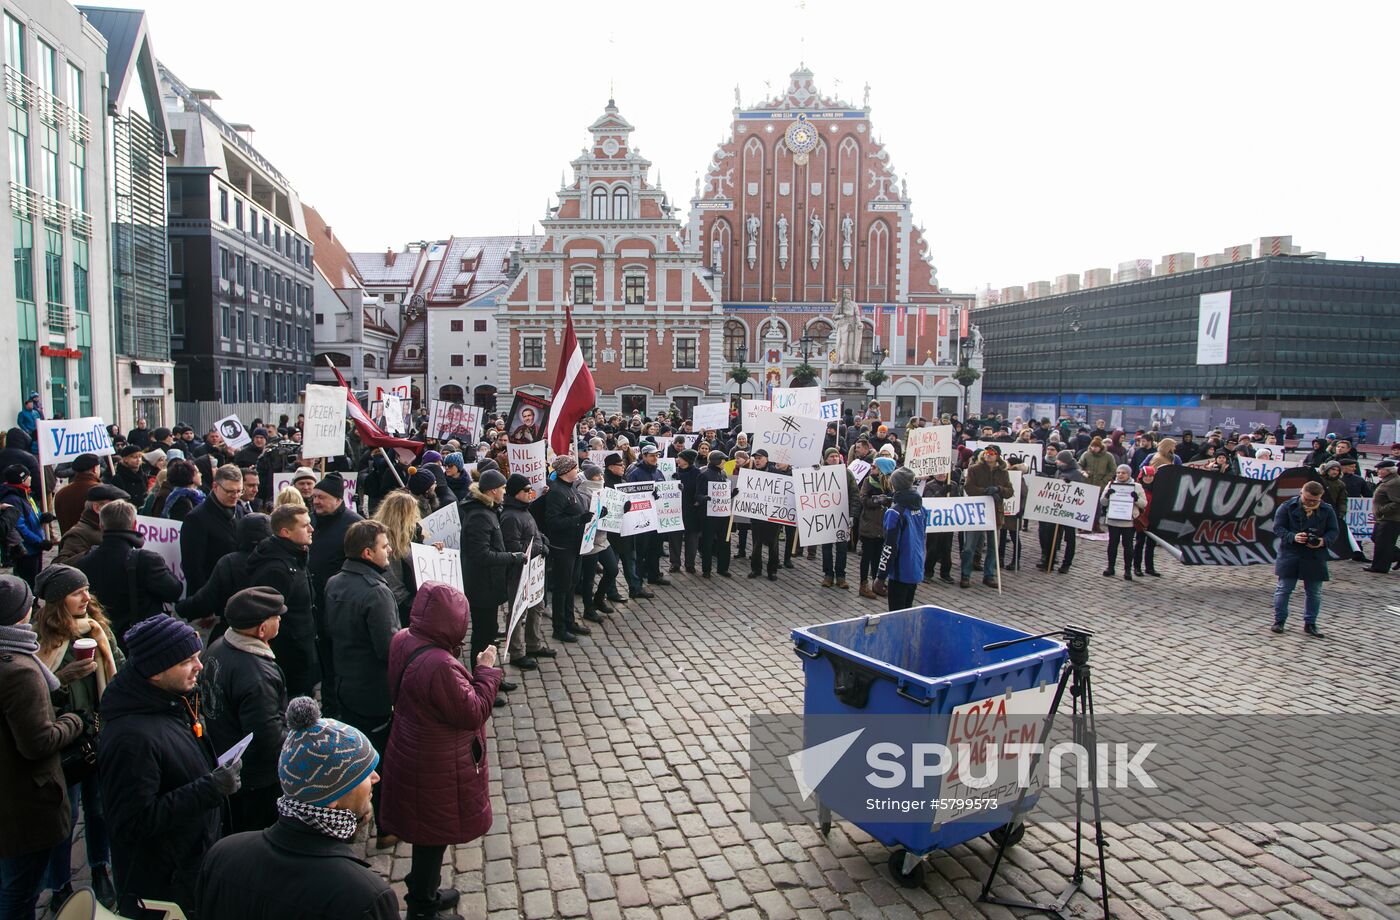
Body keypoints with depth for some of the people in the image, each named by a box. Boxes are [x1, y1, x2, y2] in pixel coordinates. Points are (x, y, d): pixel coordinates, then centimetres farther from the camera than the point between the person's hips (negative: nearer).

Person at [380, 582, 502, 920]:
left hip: (412, 752, 9)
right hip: (437, 769, -9)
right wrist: (485, 670, -16)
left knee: (427, 831, 27)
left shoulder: (403, 641, -8)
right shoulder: (439, 666, -36)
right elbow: (474, 713, -26)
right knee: (434, 835, 13)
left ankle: (424, 891, 46)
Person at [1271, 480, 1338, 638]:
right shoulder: (1287, 507, -5)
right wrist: (1293, 537, -23)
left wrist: (1323, 541, -16)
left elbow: (1334, 530, 5)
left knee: (1314, 592, 8)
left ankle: (1310, 624, 20)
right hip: (1290, 555, -2)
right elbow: (1277, 527, -5)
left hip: (1315, 557, 3)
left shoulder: (1327, 510, 2)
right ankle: (1279, 620, 14)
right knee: (1284, 588, 2)